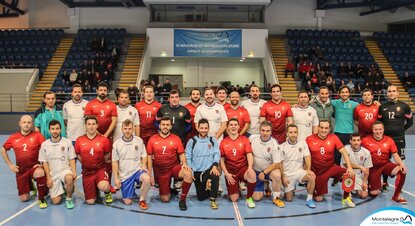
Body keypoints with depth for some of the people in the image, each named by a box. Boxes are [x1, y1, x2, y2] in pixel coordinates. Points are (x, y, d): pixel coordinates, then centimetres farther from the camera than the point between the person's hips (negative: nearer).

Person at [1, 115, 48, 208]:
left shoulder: (37, 135, -7)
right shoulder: (13, 137, 2)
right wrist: (10, 164, 9)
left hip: (34, 166, -3)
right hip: (21, 169, 3)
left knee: (40, 173, -41)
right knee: (24, 198, 2)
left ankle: (41, 199, -18)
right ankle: (31, 185, 38)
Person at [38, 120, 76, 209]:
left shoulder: (67, 142, -2)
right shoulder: (44, 144, 0)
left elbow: (72, 159, -1)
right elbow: (45, 162, 3)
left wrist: (74, 172, -16)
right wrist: (48, 177, -5)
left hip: (65, 170, -1)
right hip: (53, 174, 1)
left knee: (69, 178, -38)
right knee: (56, 201, -6)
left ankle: (69, 199, -10)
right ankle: (61, 190, 30)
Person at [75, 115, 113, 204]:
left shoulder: (104, 139, -8)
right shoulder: (79, 140, -3)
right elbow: (78, 155, 12)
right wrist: (87, 164, 9)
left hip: (100, 169, -2)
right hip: (87, 172, 2)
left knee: (103, 187, -34)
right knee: (90, 202, 1)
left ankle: (108, 193, 4)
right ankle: (96, 190, 36)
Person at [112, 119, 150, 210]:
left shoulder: (139, 141, -3)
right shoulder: (116, 144, -3)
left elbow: (144, 156, 5)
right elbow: (115, 162, 1)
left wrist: (143, 165, -15)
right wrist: (116, 178, -3)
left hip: (137, 170, 0)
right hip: (124, 175, 1)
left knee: (147, 179, -35)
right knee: (127, 202, -1)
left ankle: (142, 200, -9)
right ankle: (131, 190, 35)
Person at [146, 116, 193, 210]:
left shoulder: (176, 138, -2)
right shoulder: (152, 139, -2)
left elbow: (181, 154, 4)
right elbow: (149, 157, 2)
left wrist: (184, 164, -17)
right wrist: (150, 174, -1)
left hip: (174, 167, 0)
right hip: (160, 171, 0)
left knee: (188, 174, -32)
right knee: (165, 199, -2)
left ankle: (182, 199, -13)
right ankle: (170, 190, 35)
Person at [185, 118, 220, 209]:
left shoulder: (213, 140, 4)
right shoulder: (192, 141, 3)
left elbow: (217, 154, -6)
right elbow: (188, 157, 1)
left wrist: (215, 166, -23)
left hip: (209, 169, -1)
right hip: (197, 172, 1)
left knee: (215, 176, -38)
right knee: (201, 197, 5)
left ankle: (213, 199, -16)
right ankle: (207, 188, 41)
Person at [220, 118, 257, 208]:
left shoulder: (244, 139, 1)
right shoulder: (223, 142, 2)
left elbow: (249, 155, -7)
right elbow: (221, 160, 3)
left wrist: (250, 167, -25)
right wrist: (226, 173, -8)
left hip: (243, 168, 0)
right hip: (230, 171, 0)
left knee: (252, 176, -36)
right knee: (234, 199, -9)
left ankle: (249, 198, -10)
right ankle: (236, 189, 29)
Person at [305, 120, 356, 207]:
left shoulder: (333, 138, -4)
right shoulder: (309, 139, -9)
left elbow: (344, 152, -8)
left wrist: (349, 167, -20)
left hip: (331, 167, 2)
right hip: (317, 171, -1)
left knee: (349, 174, -24)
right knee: (318, 198, -1)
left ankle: (346, 198, -2)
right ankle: (315, 190, 36)